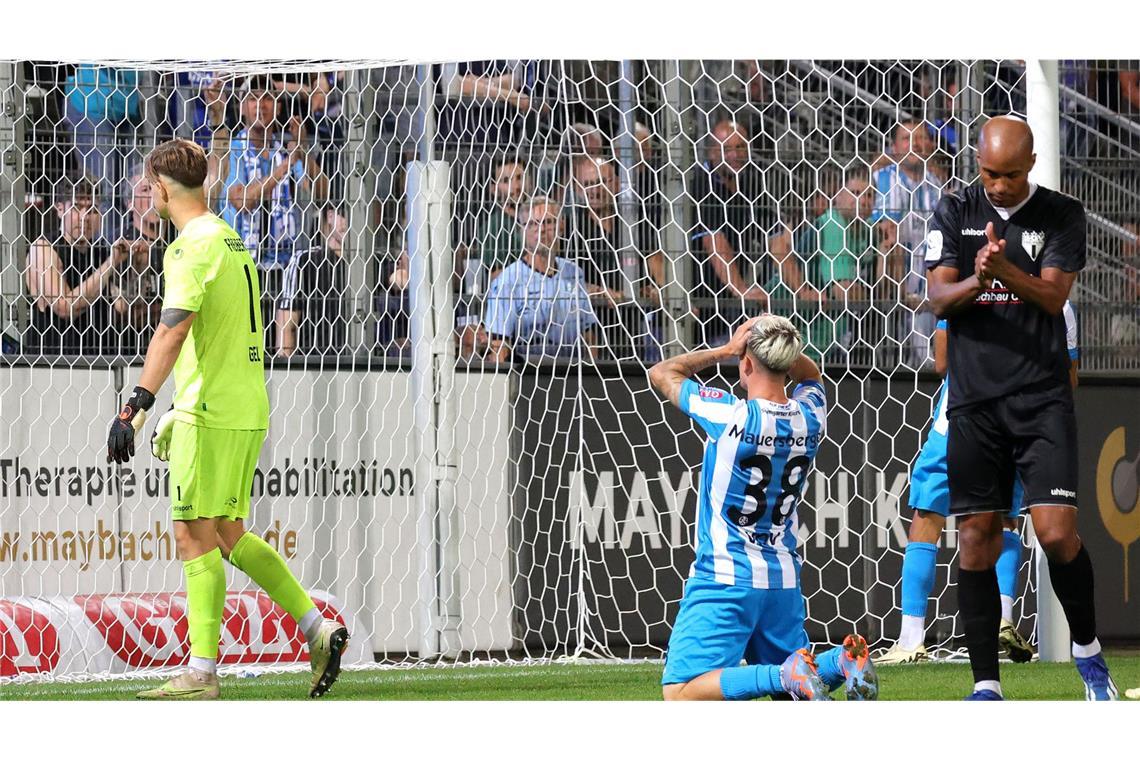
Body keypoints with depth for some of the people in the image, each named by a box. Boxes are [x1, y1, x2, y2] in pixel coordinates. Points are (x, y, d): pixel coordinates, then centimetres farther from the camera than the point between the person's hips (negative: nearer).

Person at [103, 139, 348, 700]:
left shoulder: (192, 247, -13)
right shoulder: (232, 241, 17)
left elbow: (173, 331, -24)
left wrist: (134, 406, -29)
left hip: (211, 412, -9)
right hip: (247, 408, 9)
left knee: (195, 536, -6)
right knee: (227, 534, 14)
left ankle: (201, 674, -6)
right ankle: (318, 630, 10)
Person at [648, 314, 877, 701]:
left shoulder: (731, 415, -15)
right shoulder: (810, 417, 1)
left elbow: (661, 373, -1)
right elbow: (810, 375, 26)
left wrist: (727, 349, 6)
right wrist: (781, 346, 6)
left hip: (724, 580, -7)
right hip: (785, 579, 7)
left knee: (681, 695, -11)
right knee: (790, 688, 22)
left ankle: (787, 676, -27)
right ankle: (840, 662, -8)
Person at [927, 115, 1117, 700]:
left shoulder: (1062, 216, 2)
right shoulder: (954, 214, 6)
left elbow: (1053, 296, -8)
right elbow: (939, 297, -1)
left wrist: (1004, 270, -26)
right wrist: (975, 281, -23)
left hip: (1041, 396, -2)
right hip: (974, 400, 2)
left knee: (1057, 532, -11)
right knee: (975, 537, 0)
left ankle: (1087, 648, 14)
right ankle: (986, 685, 6)